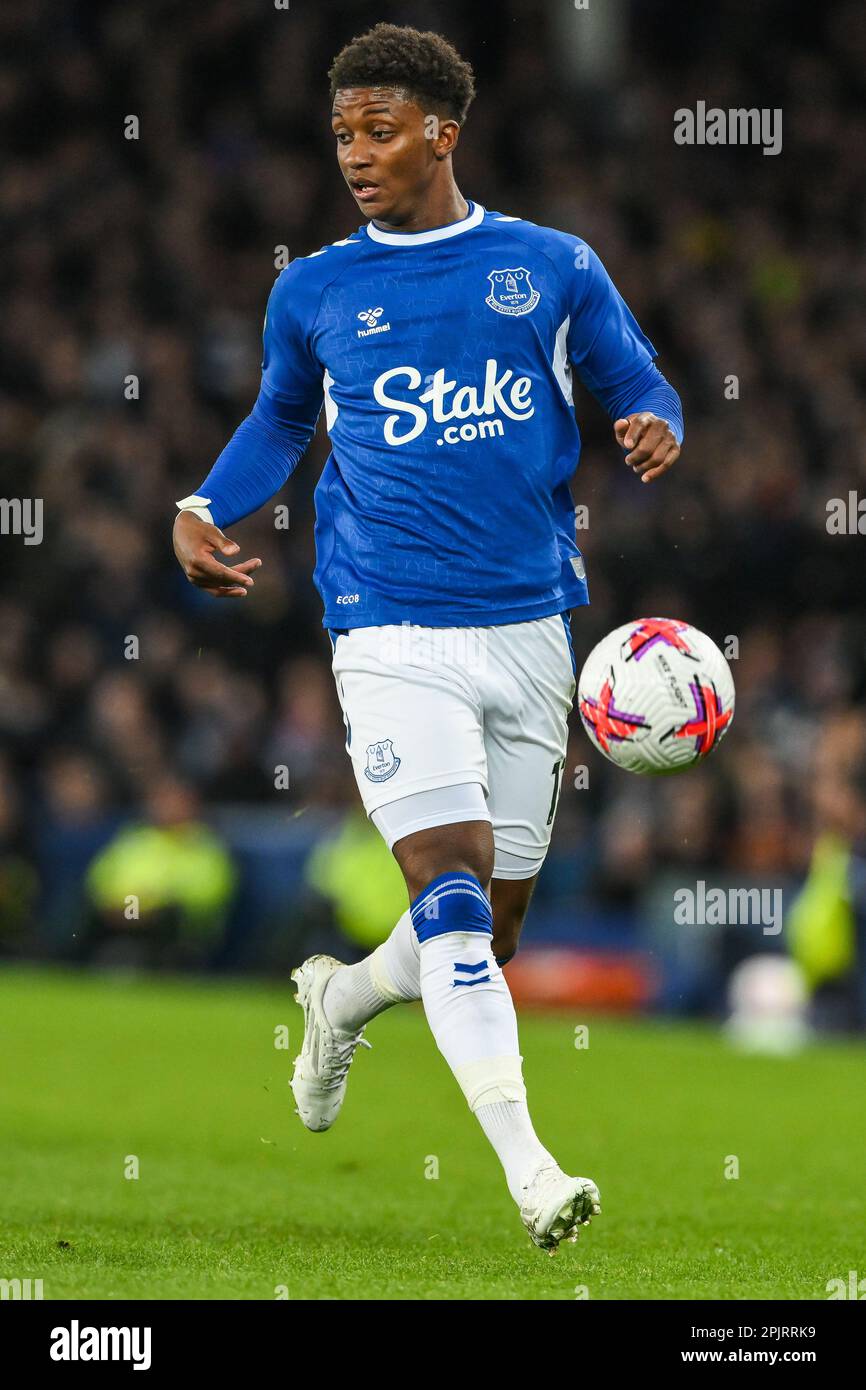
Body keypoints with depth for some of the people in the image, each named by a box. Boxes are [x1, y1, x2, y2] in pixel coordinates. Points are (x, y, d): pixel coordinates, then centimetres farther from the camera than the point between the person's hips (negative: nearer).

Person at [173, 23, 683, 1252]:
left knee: (494, 926, 8)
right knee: (454, 892, -19)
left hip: (529, 630, 2)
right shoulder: (314, 294, 7)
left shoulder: (554, 269, 5)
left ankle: (342, 999, 40)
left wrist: (654, 428, -10)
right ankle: (528, 1172, -24)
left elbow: (638, 386, 13)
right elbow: (281, 419, 24)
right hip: (392, 635, -2)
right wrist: (206, 507, 8)